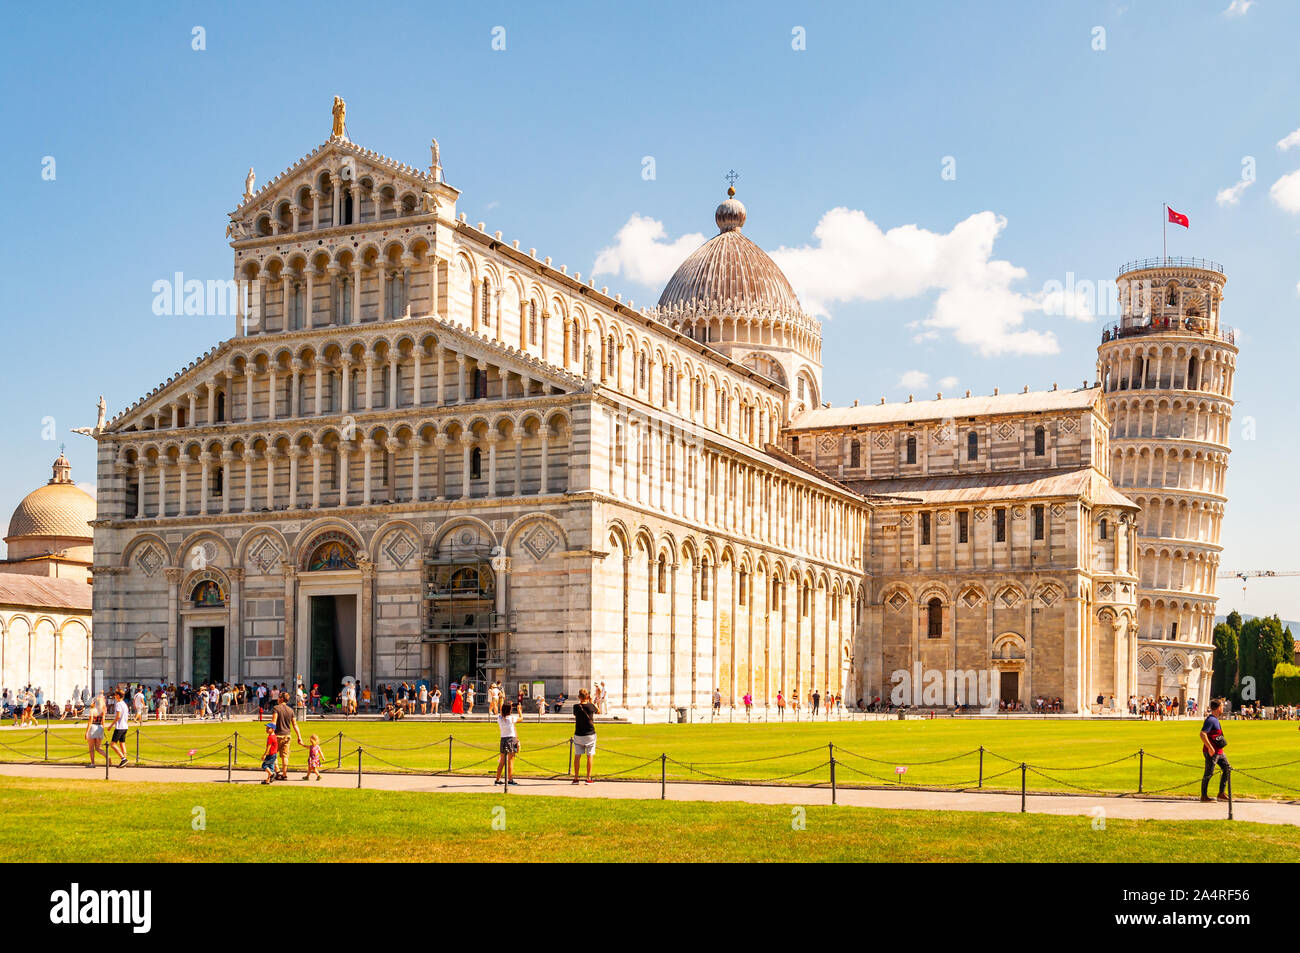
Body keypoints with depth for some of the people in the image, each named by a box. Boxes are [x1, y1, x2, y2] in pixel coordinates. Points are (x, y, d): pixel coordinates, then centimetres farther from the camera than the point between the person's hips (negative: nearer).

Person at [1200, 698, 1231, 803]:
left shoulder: (1215, 719, 16)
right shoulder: (1210, 720, -16)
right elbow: (1202, 734, -25)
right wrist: (1210, 748, -26)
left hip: (1219, 751, 10)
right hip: (1211, 751, -10)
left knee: (1227, 769, 9)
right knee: (1209, 773, -3)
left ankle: (1221, 794, 14)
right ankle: (1204, 796, 6)